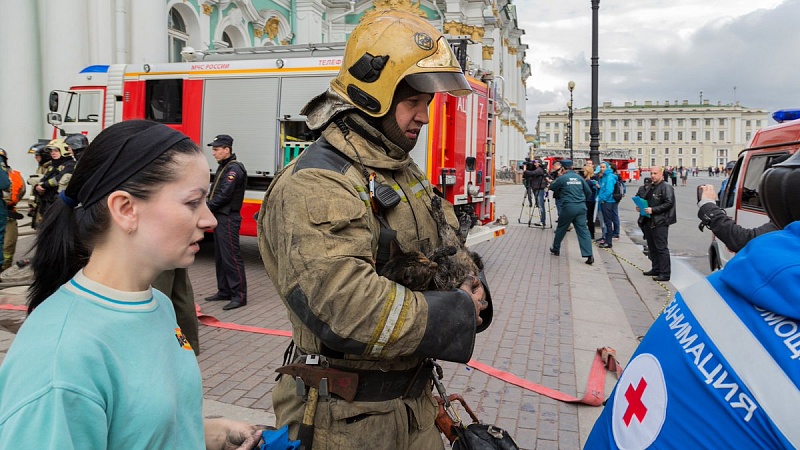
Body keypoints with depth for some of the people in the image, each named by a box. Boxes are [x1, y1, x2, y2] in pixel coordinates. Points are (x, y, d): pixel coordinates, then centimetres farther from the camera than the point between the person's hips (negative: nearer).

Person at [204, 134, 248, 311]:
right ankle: (224, 291, 23)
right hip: (220, 217, 10)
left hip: (228, 219, -10)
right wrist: (207, 206, 2)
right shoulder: (223, 167, 17)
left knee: (231, 257, -10)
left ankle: (239, 296, -7)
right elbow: (215, 192, 18)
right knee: (220, 256, 14)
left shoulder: (234, 169, -14)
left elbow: (224, 195, -20)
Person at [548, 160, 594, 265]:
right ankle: (589, 255, -9)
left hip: (569, 206, -4)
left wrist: (552, 183, 28)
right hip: (581, 206, 4)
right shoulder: (579, 177, 9)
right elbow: (588, 191, 14)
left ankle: (556, 249, 31)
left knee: (561, 228, 15)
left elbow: (552, 188, 10)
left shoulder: (562, 178, -4)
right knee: (583, 230, 0)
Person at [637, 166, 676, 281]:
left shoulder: (666, 187, -10)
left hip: (660, 223, -9)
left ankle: (665, 274, -2)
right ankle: (656, 269, 28)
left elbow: (669, 203, -19)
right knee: (652, 247, 16)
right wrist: (640, 207, 8)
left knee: (661, 248, -7)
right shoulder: (652, 187, 18)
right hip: (650, 221, 9)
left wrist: (653, 210, -22)